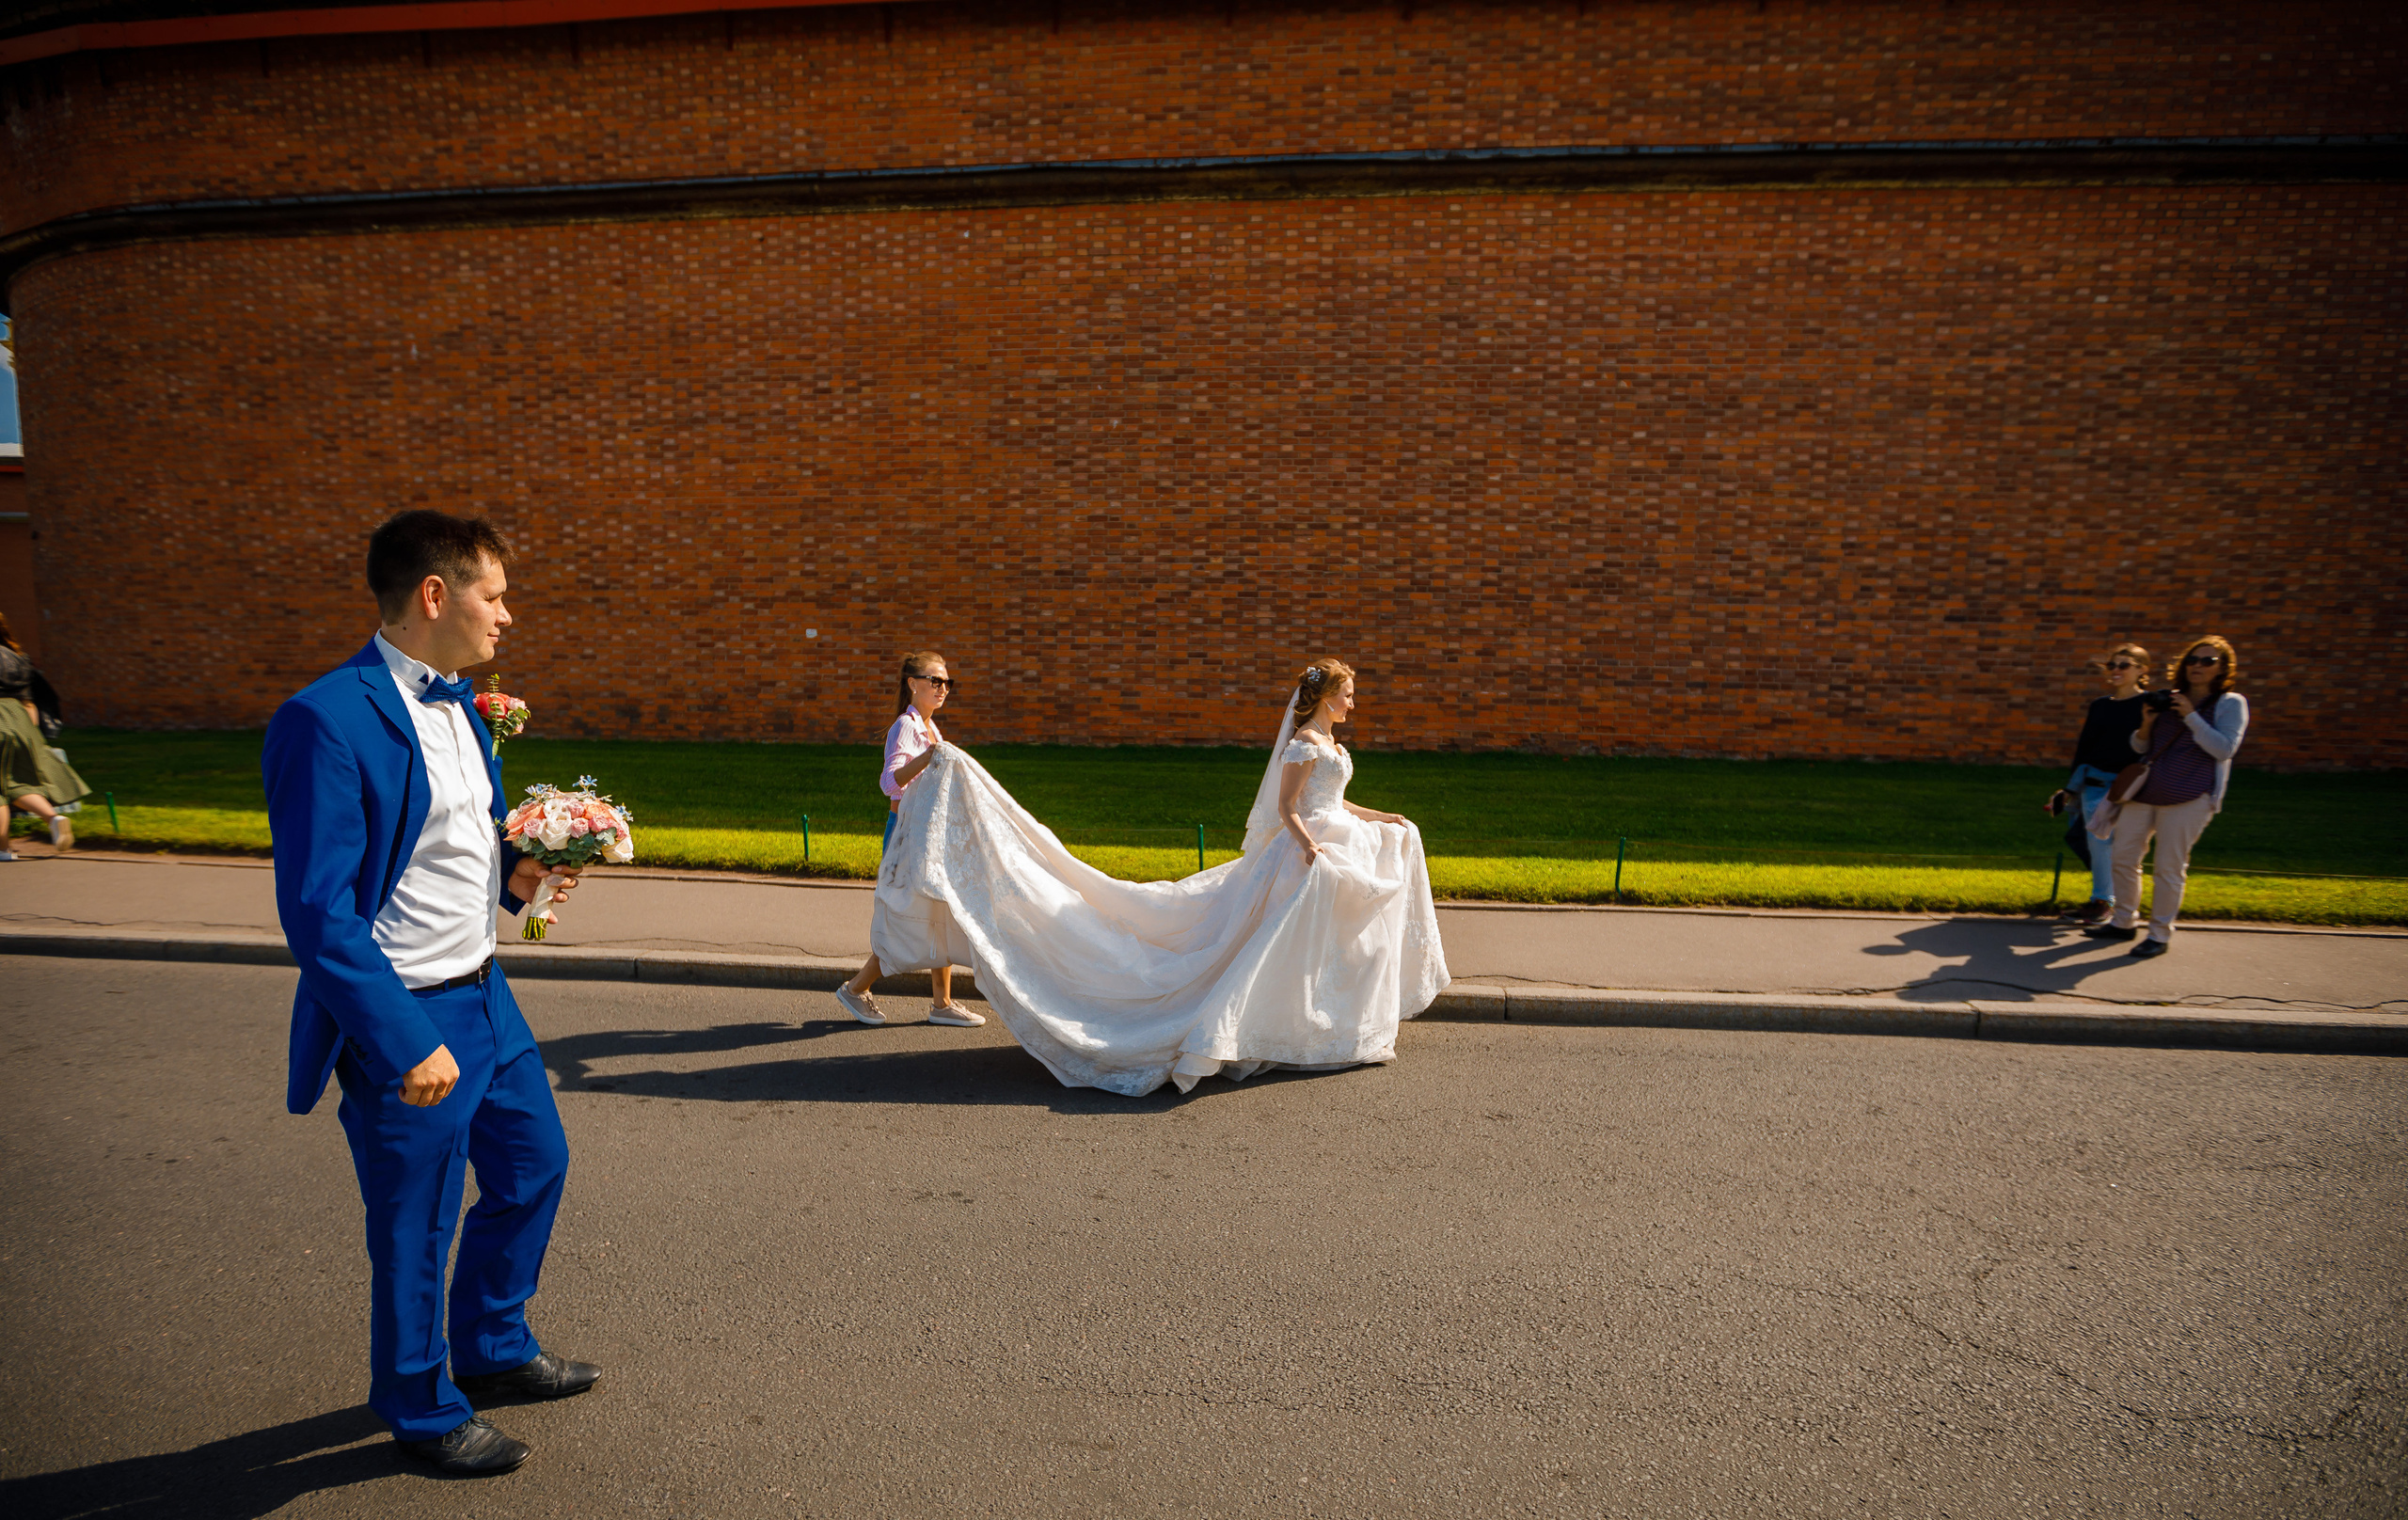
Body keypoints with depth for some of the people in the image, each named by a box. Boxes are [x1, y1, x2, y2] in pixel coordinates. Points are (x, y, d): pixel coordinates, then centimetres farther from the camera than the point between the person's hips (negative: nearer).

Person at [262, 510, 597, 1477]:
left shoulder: (457, 701, 6)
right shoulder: (329, 721, -23)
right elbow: (318, 914, -23)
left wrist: (511, 874, -2)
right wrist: (407, 1045, -22)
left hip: (486, 997, 9)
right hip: (404, 1021, -9)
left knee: (534, 1165, 22)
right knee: (414, 1233, 10)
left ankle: (493, 1349, 45)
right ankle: (423, 1413, 34)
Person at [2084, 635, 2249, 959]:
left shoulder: (2231, 704, 1)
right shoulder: (2167, 700, 14)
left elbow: (2224, 749, -12)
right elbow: (2140, 748, 19)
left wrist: (2191, 717, -15)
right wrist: (2146, 725, -2)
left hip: (2188, 797, -6)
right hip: (2145, 791, 6)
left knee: (2169, 867, -4)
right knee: (2124, 858, 8)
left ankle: (2160, 934, 7)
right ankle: (2124, 922, 22)